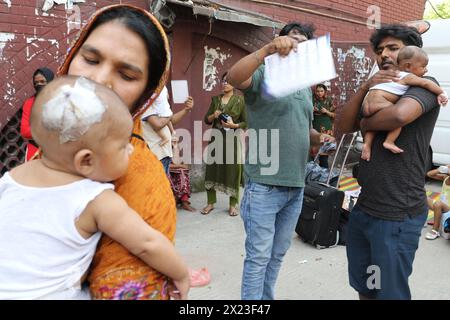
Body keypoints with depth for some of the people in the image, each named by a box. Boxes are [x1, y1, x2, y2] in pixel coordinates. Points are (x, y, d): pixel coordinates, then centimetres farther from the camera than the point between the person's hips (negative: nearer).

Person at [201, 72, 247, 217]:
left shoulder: (240, 100, -1)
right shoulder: (215, 99, 11)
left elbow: (246, 122, -1)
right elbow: (207, 120, 12)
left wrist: (234, 125, -17)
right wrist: (213, 116, -8)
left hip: (232, 139, -3)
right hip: (216, 138, 4)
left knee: (233, 170, -2)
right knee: (212, 168, 2)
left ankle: (233, 205, 9)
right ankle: (211, 203, 14)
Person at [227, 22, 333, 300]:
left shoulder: (306, 87, 16)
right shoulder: (264, 75, -6)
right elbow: (234, 78, -28)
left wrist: (320, 138, 4)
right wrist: (268, 49, -37)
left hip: (296, 186, 7)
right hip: (264, 185, -7)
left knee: (278, 254, 19)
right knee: (259, 256, 2)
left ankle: (267, 297, 36)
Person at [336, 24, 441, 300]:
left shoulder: (424, 87, -7)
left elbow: (399, 115, -31)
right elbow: (342, 126, 0)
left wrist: (366, 123, -10)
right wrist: (366, 87, -12)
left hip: (398, 216, -7)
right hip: (363, 209, 8)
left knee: (389, 292, 7)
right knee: (363, 287, 22)